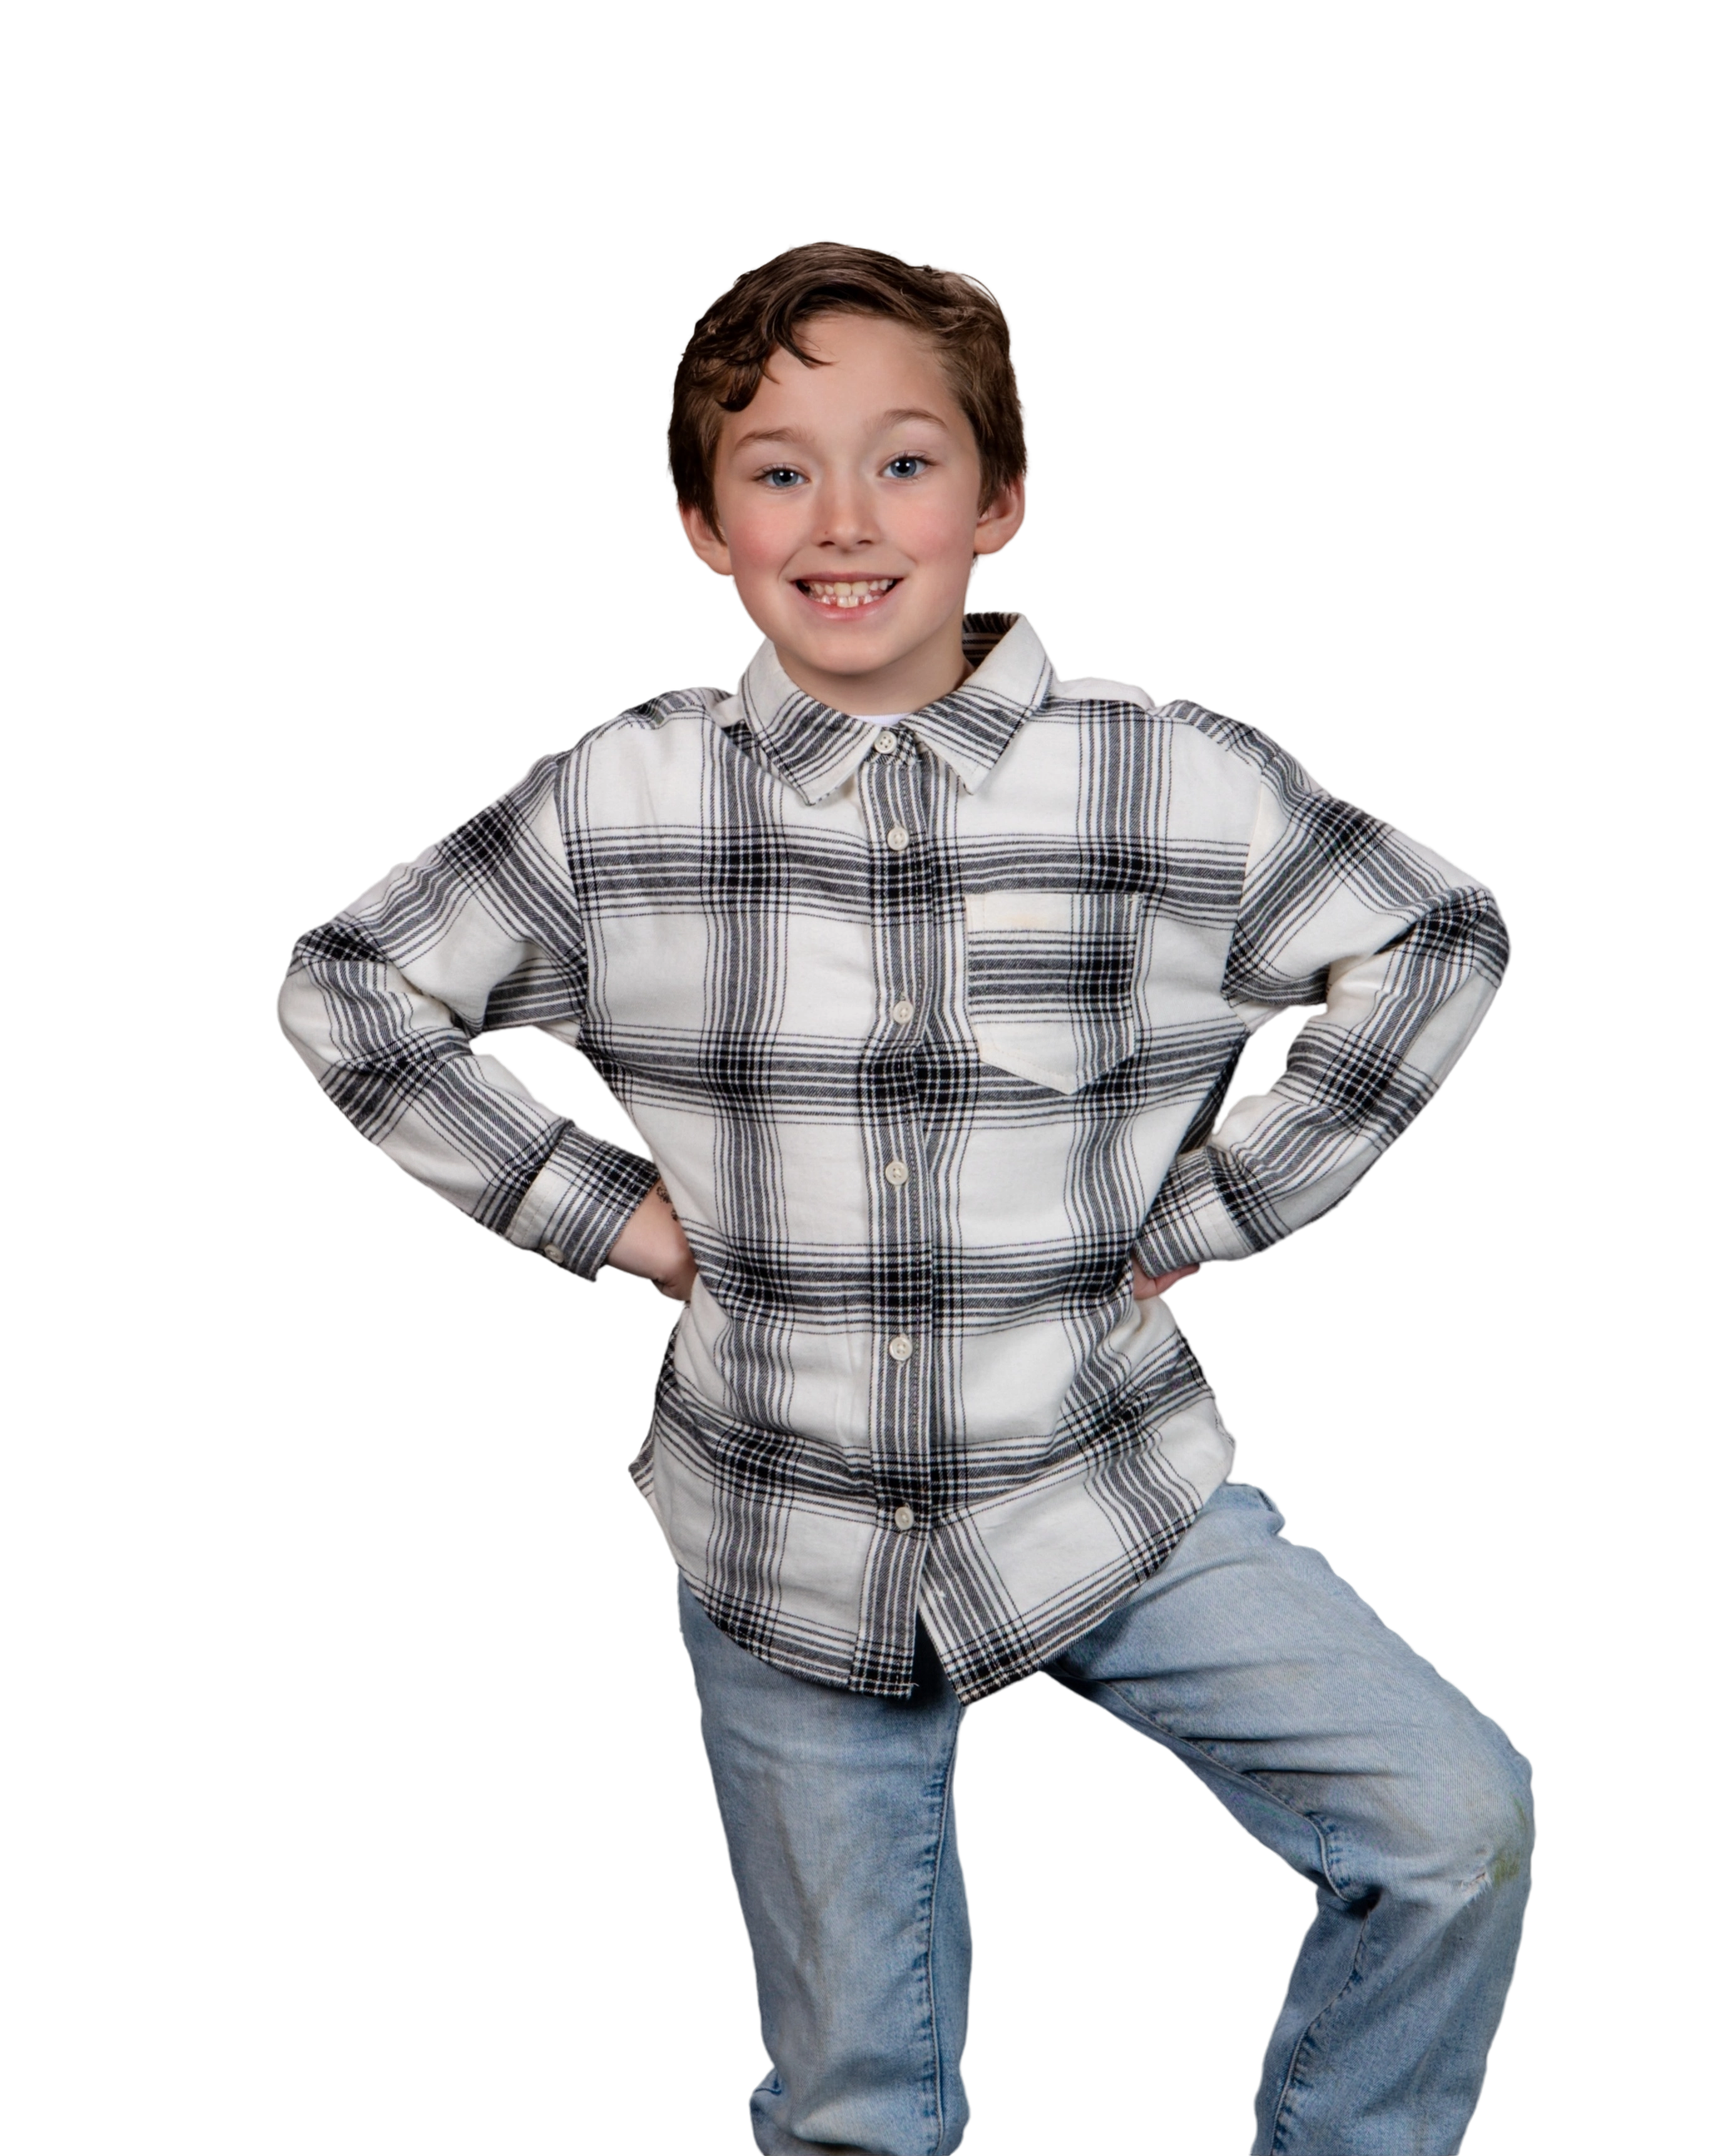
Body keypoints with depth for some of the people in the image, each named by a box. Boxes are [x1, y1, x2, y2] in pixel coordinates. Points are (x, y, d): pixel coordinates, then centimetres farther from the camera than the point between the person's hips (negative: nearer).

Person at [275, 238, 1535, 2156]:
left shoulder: (1181, 780, -9)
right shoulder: (614, 805, -7)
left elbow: (1437, 940, 5)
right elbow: (342, 990, 5)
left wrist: (1212, 1208, -1)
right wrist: (599, 1207, -3)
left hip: (1112, 1496, 0)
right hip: (786, 1547, 0)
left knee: (1455, 1820, -13)